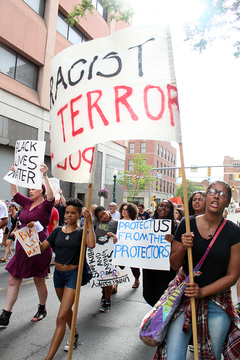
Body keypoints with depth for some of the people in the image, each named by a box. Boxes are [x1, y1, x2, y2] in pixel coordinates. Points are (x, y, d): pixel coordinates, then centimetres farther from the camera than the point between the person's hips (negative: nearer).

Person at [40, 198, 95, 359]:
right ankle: (75, 335, 48)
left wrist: (90, 223, -30)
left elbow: (92, 244, -28)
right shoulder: (58, 231, 4)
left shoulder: (81, 232, -8)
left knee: (61, 317, -8)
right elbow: (41, 248, 0)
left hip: (73, 274, -6)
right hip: (58, 273, 6)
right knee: (66, 309, 25)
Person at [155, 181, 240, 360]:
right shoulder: (187, 224, -5)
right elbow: (174, 265, 1)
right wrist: (182, 248, -20)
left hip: (217, 300, 1)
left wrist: (202, 292, -14)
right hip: (185, 294, 0)